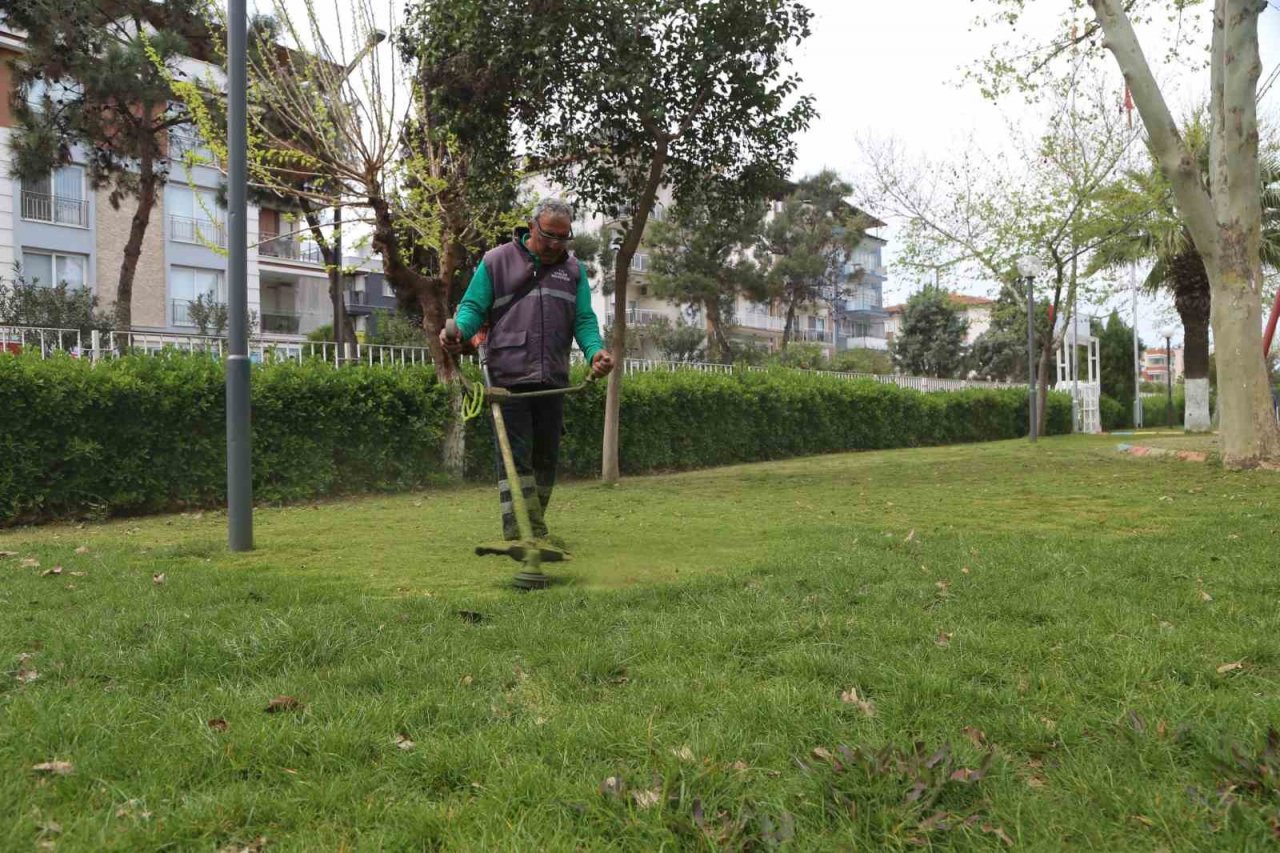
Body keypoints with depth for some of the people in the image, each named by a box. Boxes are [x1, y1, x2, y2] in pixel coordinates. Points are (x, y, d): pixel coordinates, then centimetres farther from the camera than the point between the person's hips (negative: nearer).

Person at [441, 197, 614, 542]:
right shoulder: (496, 261, 5)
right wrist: (458, 331, -21)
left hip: (553, 382, 5)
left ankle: (536, 532, 24)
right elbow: (473, 307, 2)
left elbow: (584, 319, 8)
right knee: (516, 457, -10)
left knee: (546, 458, 11)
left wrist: (595, 350, -13)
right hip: (509, 377, -4)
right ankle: (518, 535, -12)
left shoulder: (574, 270, 15)